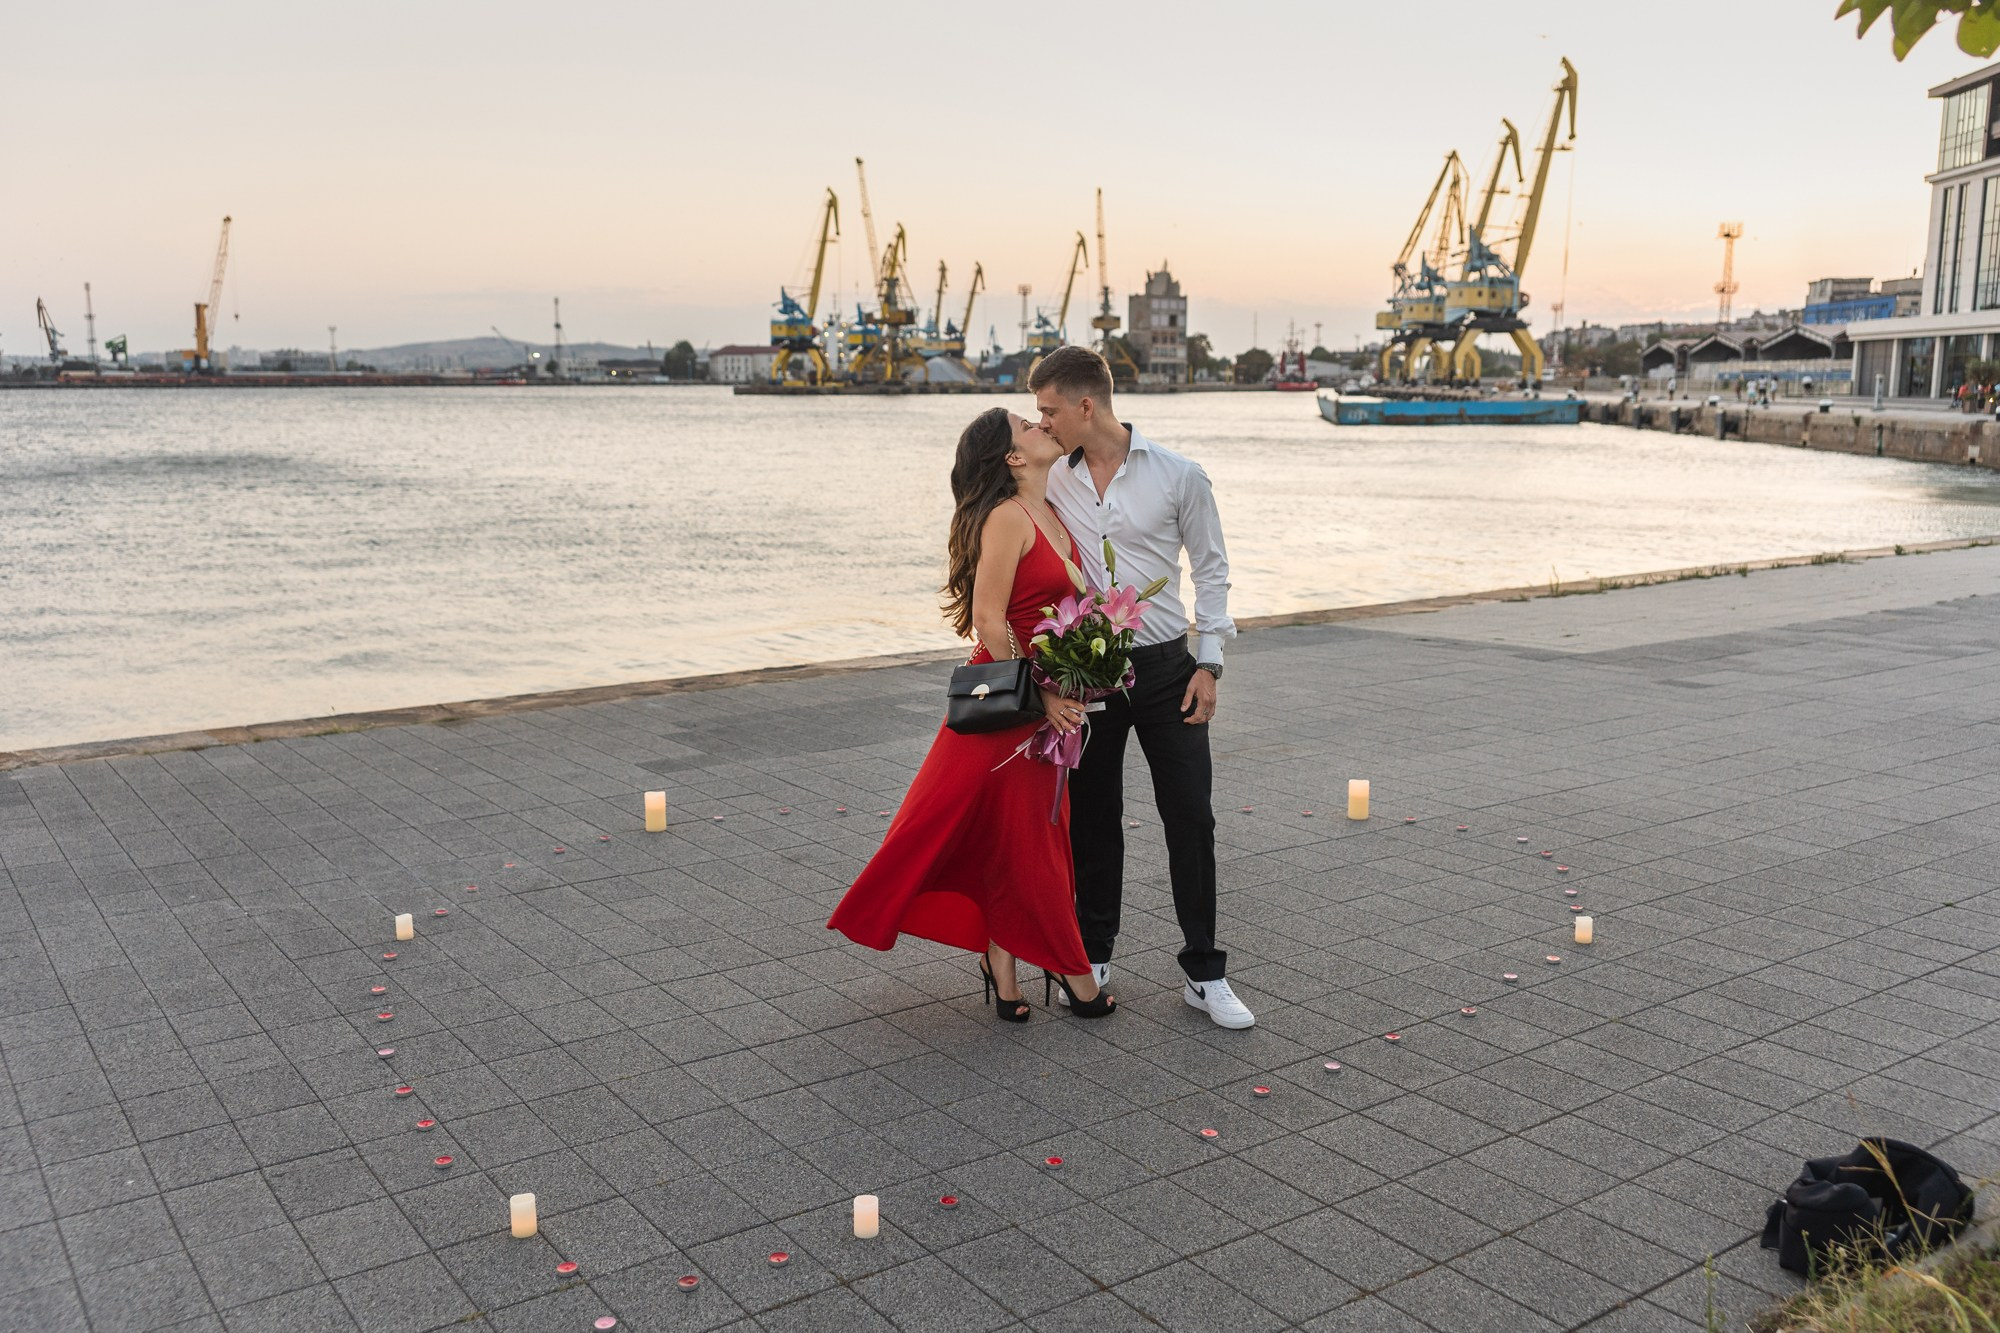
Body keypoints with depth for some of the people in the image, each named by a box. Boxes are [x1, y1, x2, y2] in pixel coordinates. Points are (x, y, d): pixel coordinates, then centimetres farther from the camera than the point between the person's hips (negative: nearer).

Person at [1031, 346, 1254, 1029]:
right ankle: (1093, 958, 25)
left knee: (1191, 818, -1)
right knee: (1091, 817, 10)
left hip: (1164, 666, -2)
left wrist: (1209, 663, -4)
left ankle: (1204, 974, 10)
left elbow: (1211, 569, 2)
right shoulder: (1052, 483, 3)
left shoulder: (1179, 476, -4)